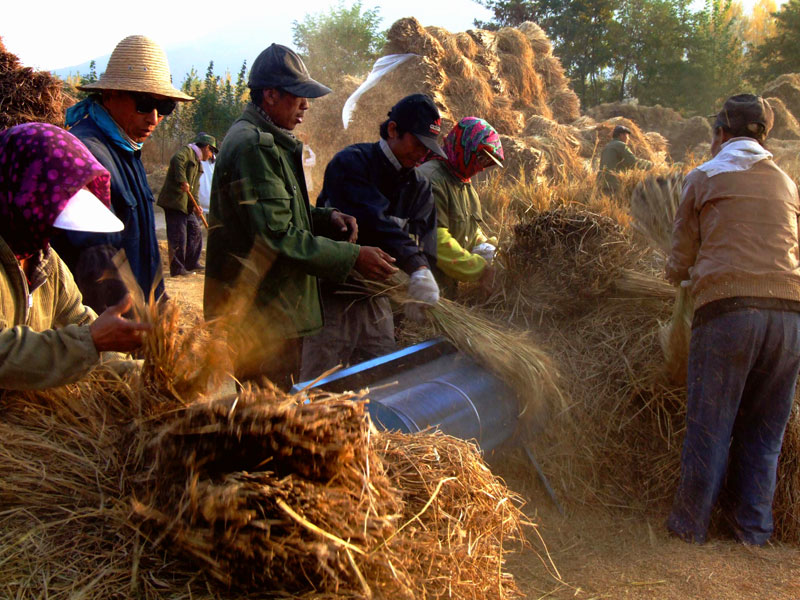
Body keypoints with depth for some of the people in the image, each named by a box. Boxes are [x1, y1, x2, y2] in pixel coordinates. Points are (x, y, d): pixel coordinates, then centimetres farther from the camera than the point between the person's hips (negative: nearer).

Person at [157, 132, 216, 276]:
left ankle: (191, 264, 24)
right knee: (178, 237, -8)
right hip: (174, 201, -10)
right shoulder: (187, 151, -5)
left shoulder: (197, 162, 23)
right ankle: (177, 269, -3)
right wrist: (182, 181, -34)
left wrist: (196, 205, 4)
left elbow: (195, 187, 18)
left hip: (186, 205, 10)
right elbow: (177, 160, -29)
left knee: (195, 231, 15)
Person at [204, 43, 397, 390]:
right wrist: (353, 257, -17)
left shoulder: (269, 141, 18)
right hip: (262, 317, -11)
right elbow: (278, 237, -22)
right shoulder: (252, 145, -17)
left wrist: (327, 218, 6)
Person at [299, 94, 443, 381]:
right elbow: (372, 219, -29)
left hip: (375, 301, 6)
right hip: (332, 298, -6)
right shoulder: (351, 163, -13)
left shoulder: (419, 186, 9)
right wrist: (415, 267, -41)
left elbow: (423, 240, -3)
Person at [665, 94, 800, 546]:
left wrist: (680, 273, 35)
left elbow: (680, 262, 12)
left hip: (727, 308, -3)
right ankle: (755, 528, 21)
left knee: (710, 426, 5)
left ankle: (691, 526, 14)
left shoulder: (705, 177, 10)